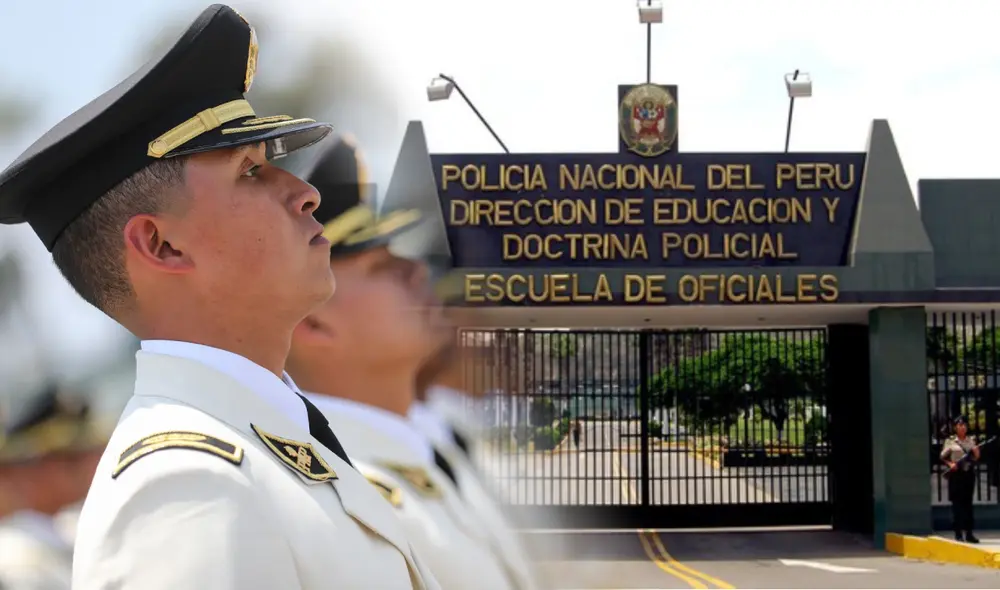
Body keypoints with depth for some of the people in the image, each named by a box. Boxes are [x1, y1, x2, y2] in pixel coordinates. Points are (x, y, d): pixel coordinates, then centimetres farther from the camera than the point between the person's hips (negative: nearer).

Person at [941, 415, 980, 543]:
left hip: (969, 473, 3)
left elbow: (976, 458, 11)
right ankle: (958, 533, 2)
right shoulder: (950, 441, 1)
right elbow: (943, 457, 3)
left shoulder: (971, 440, 10)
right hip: (956, 474, -3)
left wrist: (976, 452, -10)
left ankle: (969, 533, 7)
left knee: (968, 503, 4)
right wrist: (950, 464, -14)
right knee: (957, 503, -2)